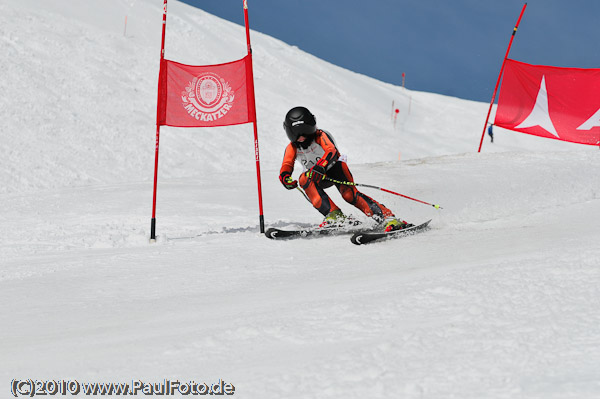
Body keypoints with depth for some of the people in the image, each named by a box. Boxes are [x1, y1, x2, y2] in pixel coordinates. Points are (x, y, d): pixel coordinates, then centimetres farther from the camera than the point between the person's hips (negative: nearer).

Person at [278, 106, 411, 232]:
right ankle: (333, 214, -35)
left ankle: (387, 217, -35)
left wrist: (320, 167, -60)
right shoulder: (292, 148, -7)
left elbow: (331, 151, -39)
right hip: (320, 178, 4)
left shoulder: (321, 136, -20)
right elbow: (286, 166, -20)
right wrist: (285, 177, -46)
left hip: (335, 167, -4)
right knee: (304, 179, -30)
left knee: (349, 194, -31)